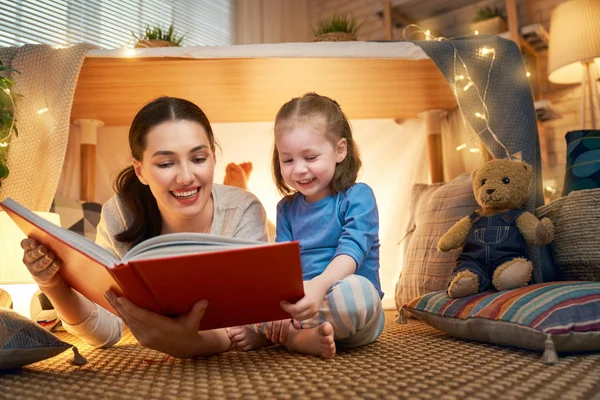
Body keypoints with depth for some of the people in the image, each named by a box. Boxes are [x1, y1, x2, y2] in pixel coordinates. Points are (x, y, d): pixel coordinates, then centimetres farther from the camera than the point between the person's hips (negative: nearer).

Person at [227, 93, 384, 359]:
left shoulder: (357, 197, -4)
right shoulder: (286, 208, 11)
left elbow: (352, 250, -20)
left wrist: (319, 285, -42)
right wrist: (280, 306, -22)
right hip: (300, 307, 4)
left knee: (355, 289, -39)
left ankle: (270, 335, -20)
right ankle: (297, 335, -19)